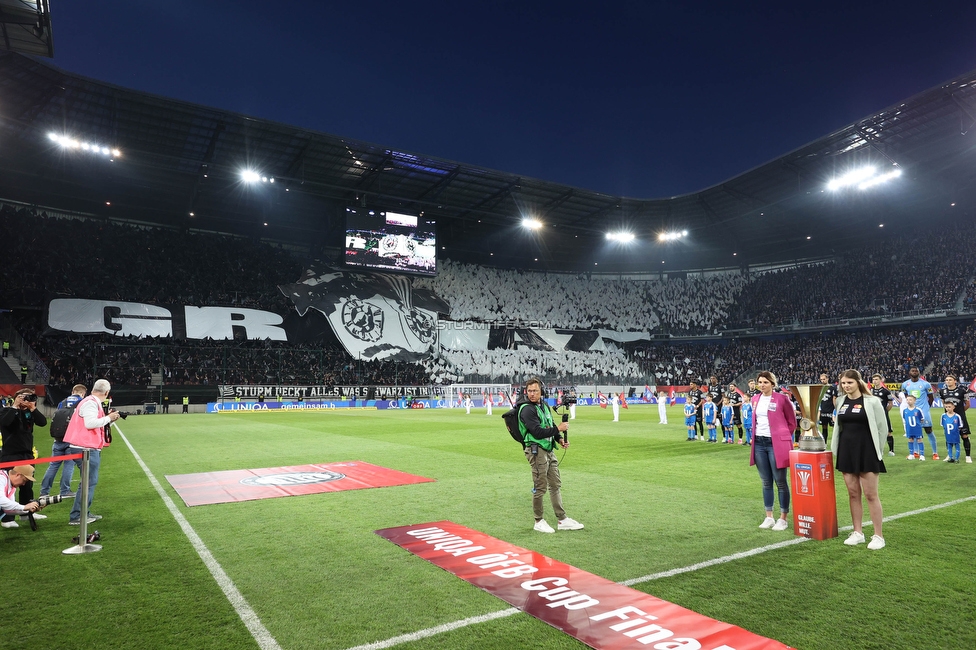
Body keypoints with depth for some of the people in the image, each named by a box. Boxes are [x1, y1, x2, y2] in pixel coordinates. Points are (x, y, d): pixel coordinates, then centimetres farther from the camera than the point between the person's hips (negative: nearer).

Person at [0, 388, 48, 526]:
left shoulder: (30, 412, 9)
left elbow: (43, 422, -5)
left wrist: (33, 409, -13)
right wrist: (15, 406, -21)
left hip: (27, 454, 6)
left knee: (27, 485, 15)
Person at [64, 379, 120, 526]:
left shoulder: (93, 402, 15)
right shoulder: (90, 403, -14)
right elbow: (90, 423, -26)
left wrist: (110, 420, 12)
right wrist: (108, 418, -15)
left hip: (89, 448, 10)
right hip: (86, 448, -10)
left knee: (90, 481, 17)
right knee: (89, 482, -6)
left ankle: (85, 513, 23)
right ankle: (76, 517, -1)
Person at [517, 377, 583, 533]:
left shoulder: (545, 405, 12)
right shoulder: (527, 409, -15)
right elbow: (537, 432, -23)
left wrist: (560, 439, 4)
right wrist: (558, 429, -17)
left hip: (549, 450, 9)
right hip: (536, 451, -9)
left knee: (555, 485, 12)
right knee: (540, 487, -1)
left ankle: (562, 520, 21)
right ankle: (539, 521, 14)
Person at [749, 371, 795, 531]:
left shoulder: (782, 398, -8)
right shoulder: (755, 399, 8)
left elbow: (792, 421, 0)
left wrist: (783, 437, 0)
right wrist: (755, 435, 11)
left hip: (776, 444, -5)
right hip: (759, 443, 5)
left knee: (780, 482, 2)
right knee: (766, 482, 12)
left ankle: (783, 519, 12)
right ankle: (769, 517, 20)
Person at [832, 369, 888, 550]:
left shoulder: (871, 401, -8)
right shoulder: (841, 402, 7)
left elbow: (882, 428, -3)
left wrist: (876, 451, 0)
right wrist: (836, 450, 14)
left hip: (866, 453, -5)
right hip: (846, 452, 5)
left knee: (870, 495, -1)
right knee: (853, 494, 10)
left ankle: (878, 535, 10)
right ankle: (857, 532, 19)